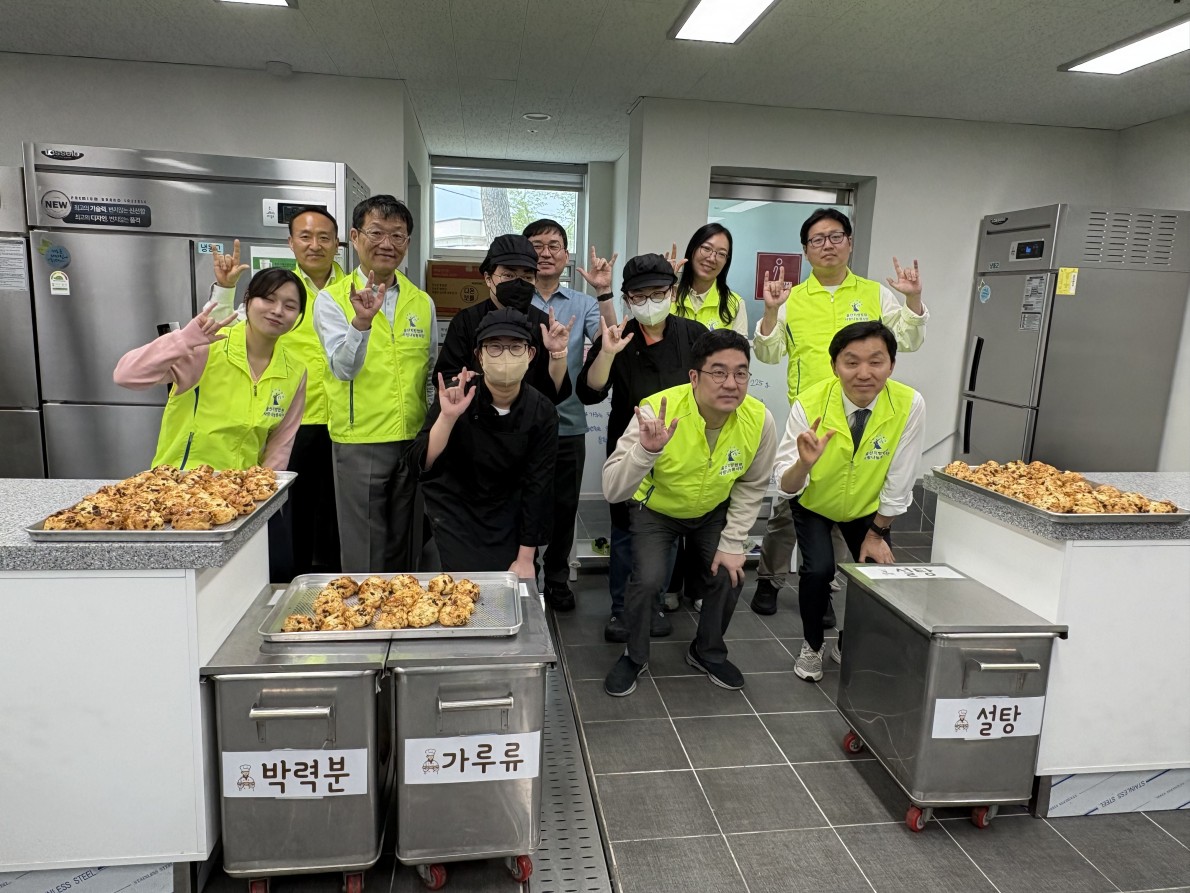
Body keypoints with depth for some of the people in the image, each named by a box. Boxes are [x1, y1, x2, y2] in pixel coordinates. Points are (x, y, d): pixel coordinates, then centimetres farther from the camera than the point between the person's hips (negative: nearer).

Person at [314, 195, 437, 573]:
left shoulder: (422, 302, 8)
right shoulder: (332, 299, -4)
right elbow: (344, 368, -17)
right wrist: (362, 321, -35)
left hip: (414, 440, 4)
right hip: (359, 442, -3)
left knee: (405, 550, 15)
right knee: (364, 555, 4)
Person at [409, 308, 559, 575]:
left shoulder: (542, 412, -15)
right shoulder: (455, 395, -19)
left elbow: (537, 486, -11)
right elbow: (420, 463, -26)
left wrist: (525, 557, -9)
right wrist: (447, 417, -43)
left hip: (505, 511, 2)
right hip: (453, 506, -2)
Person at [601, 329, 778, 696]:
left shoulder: (759, 419, -24)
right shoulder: (657, 411, -35)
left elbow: (751, 486, -5)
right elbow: (612, 491, -39)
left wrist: (732, 543, -8)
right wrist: (647, 450, -55)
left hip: (714, 512, 3)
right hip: (655, 508, -3)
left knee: (729, 576, -7)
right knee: (648, 578, -19)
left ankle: (708, 652, 24)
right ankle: (635, 656, 11)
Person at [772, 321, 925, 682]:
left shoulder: (910, 404, -27)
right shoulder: (809, 405, -30)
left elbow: (899, 481, -15)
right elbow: (785, 488, -30)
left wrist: (877, 532, -8)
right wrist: (804, 463, -51)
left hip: (867, 507, 2)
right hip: (814, 504, -2)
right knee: (818, 569, -20)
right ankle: (811, 646, 10)